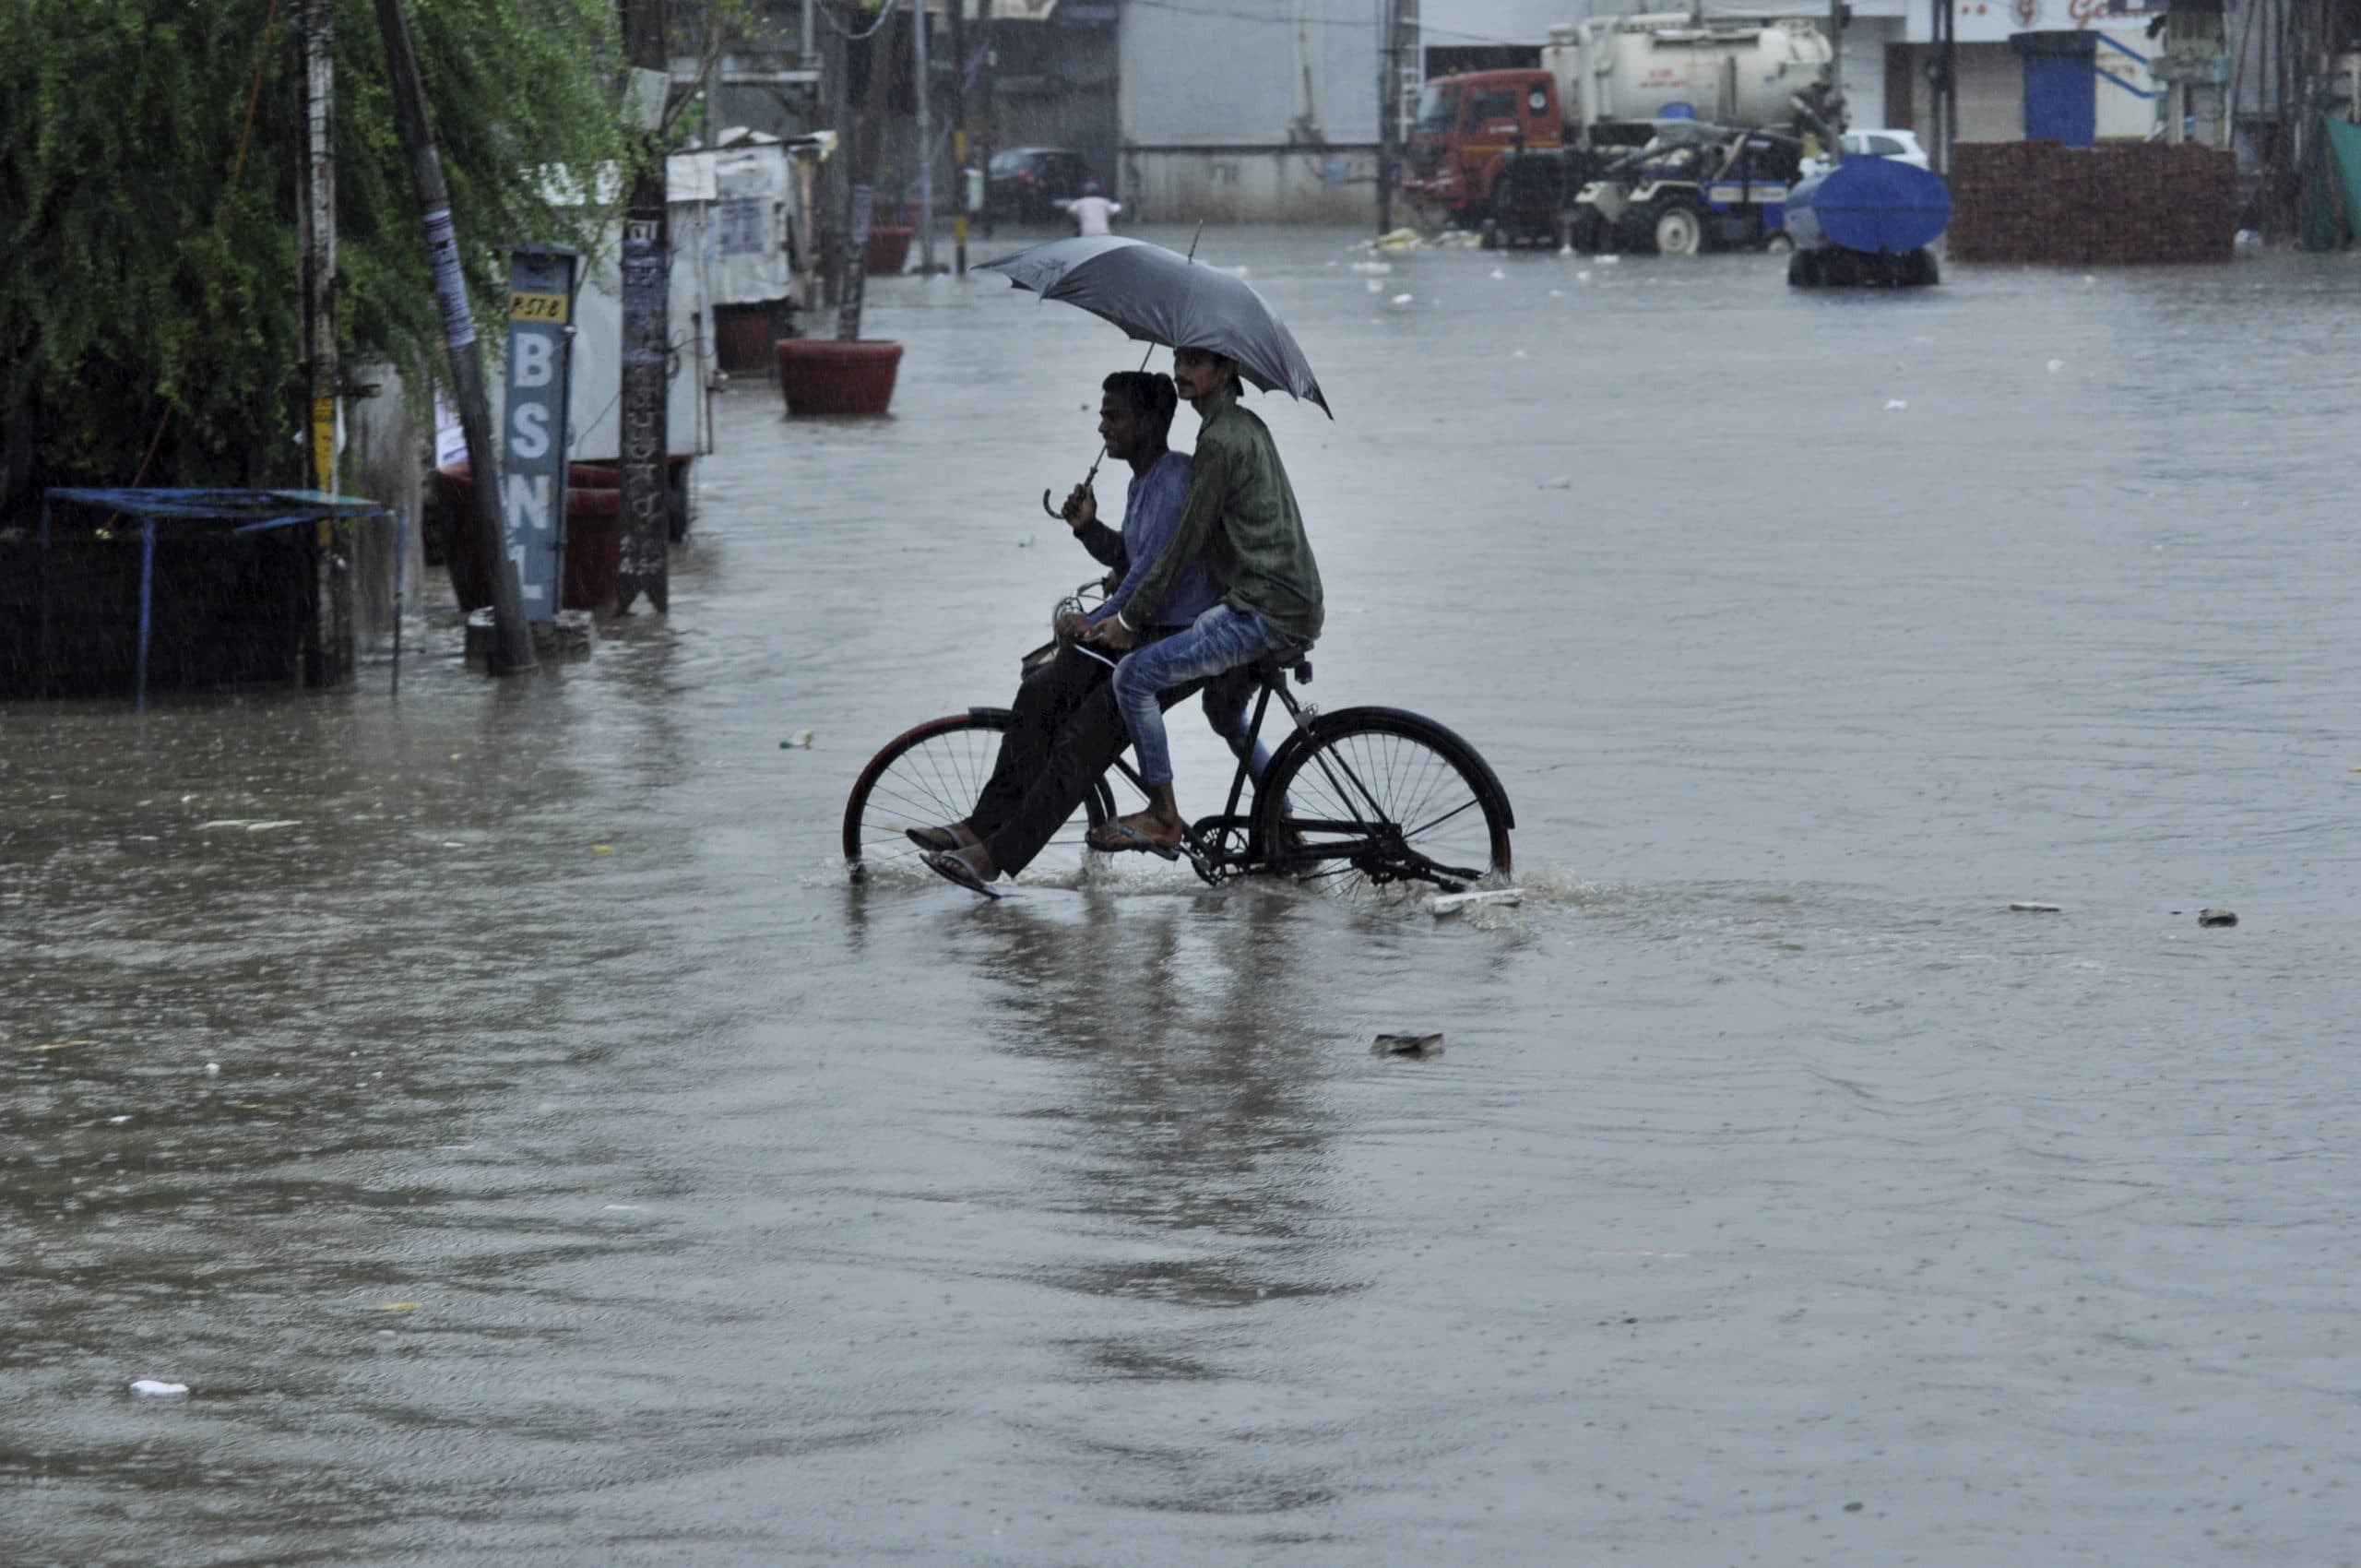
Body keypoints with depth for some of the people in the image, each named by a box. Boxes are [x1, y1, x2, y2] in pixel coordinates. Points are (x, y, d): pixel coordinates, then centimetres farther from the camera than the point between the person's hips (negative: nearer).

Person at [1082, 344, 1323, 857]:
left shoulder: (1221, 441, -15)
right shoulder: (1246, 426, 18)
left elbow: (1187, 542, -15)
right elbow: (1199, 534, 27)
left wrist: (1130, 617, -8)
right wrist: (1132, 579, 28)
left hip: (1265, 612, -11)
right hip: (1292, 602, 11)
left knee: (1133, 676, -12)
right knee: (1225, 709, 31)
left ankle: (1164, 819, -5)